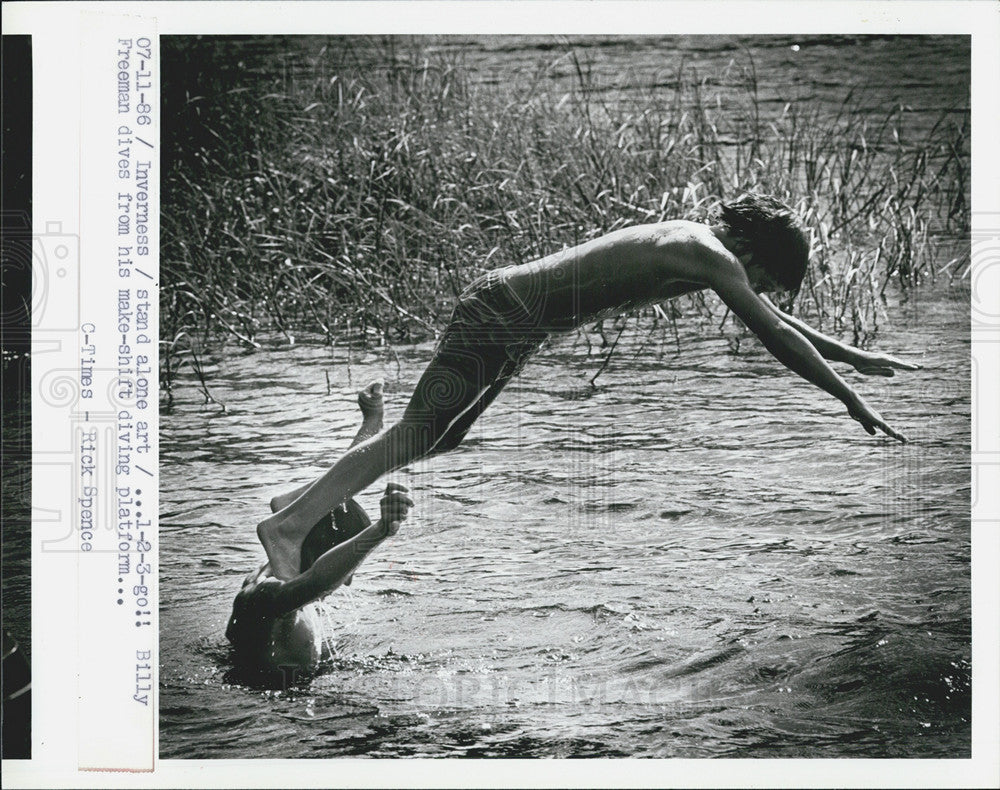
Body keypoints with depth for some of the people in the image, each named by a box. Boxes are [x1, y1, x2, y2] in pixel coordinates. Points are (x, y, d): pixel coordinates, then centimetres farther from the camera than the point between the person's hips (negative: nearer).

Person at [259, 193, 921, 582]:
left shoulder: (697, 241, 15)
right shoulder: (711, 255, -14)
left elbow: (770, 318, 27)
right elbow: (775, 334, -14)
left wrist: (853, 356, 29)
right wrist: (850, 399, -7)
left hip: (507, 307, 10)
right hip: (507, 312, -10)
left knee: (441, 438, 14)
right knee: (419, 431, -15)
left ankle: (309, 499, 19)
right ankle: (290, 522, -18)